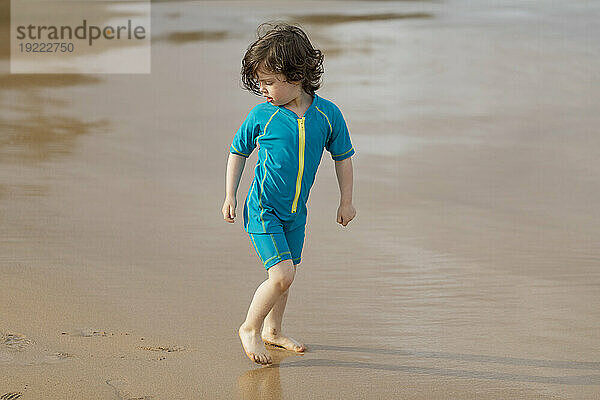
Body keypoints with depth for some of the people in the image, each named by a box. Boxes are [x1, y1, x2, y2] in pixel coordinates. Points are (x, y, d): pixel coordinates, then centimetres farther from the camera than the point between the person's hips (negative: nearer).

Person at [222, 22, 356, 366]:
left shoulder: (328, 114, -8)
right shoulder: (262, 116, -12)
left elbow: (343, 156, 6)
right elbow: (238, 151, 4)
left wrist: (346, 202, 10)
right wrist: (230, 195, 1)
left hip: (296, 211, 4)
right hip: (263, 209, -4)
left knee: (285, 275, 17)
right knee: (282, 274, -15)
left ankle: (273, 330, 37)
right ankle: (250, 329, 4)